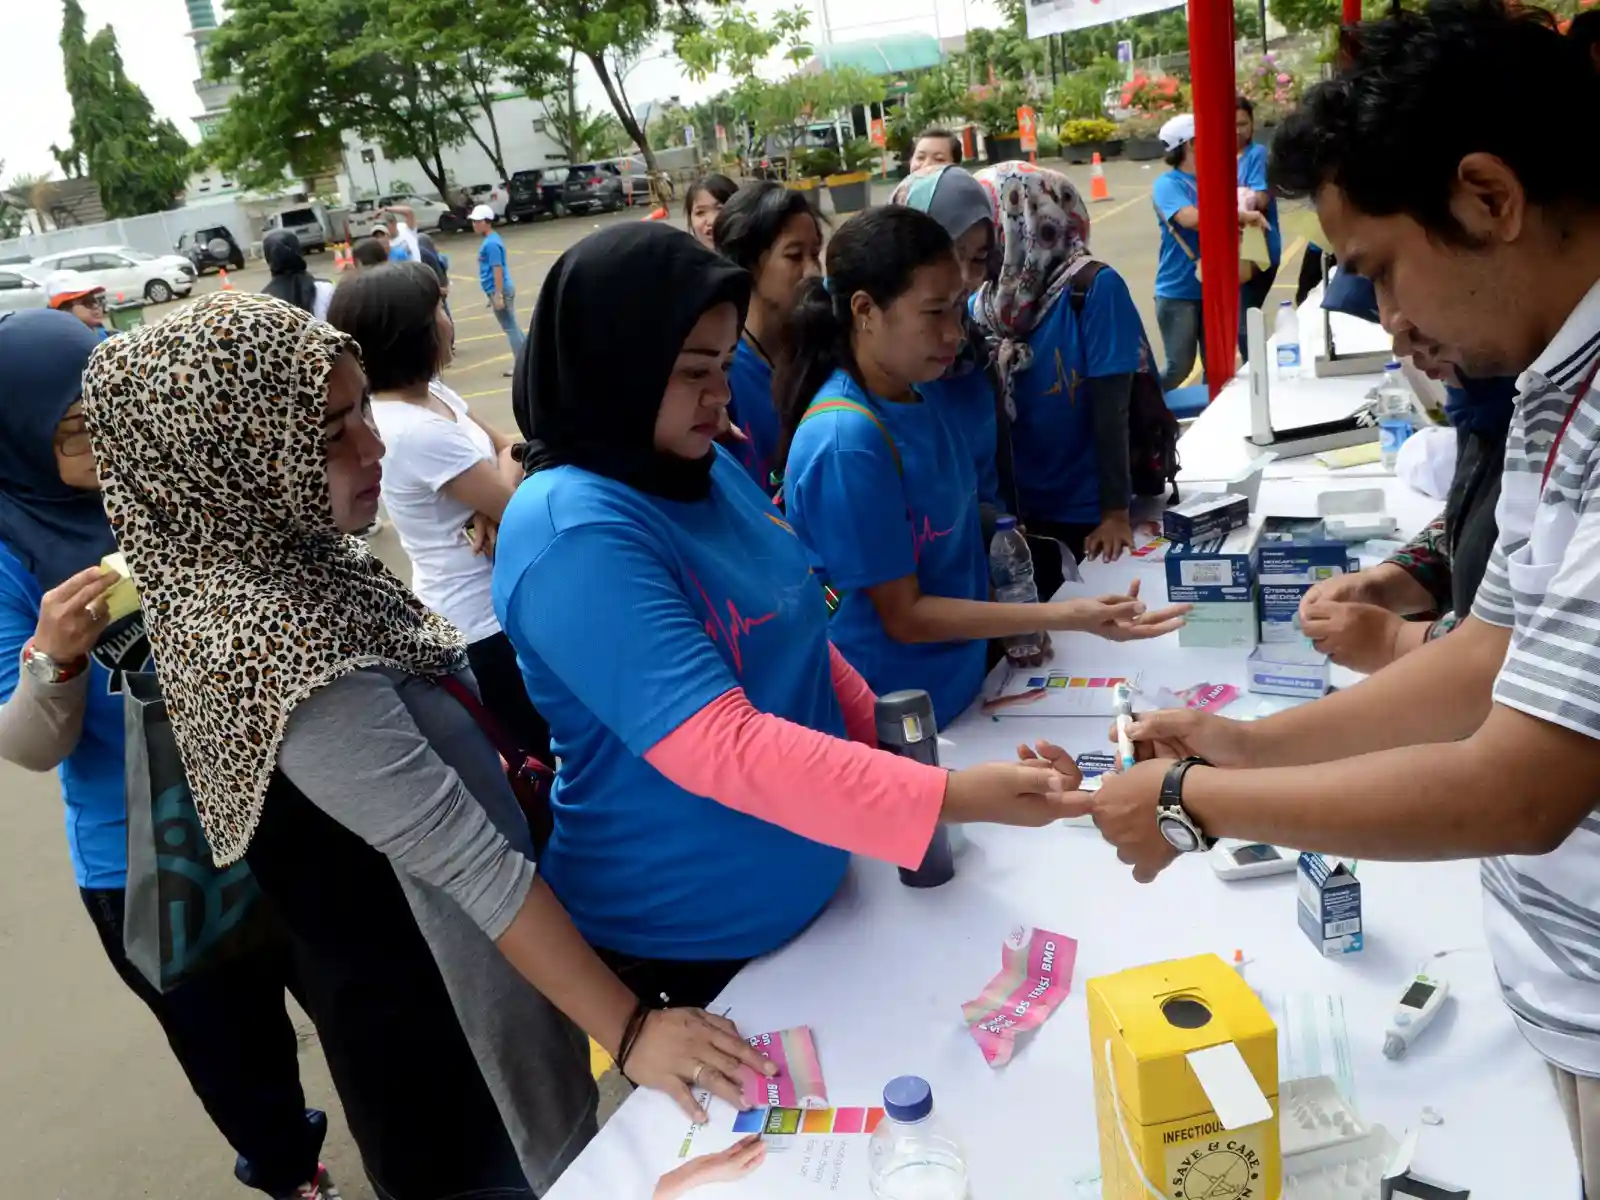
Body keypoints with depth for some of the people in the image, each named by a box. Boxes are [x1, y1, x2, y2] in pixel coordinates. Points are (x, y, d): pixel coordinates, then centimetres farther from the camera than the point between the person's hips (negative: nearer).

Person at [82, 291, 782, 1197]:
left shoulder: (290, 558, -3)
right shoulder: (263, 638, -32)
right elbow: (469, 860, -32)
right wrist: (631, 1030, -29)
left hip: (442, 959, 8)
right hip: (436, 1006, -8)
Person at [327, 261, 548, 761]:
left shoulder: (430, 393, 2)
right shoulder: (417, 432, -28)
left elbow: (507, 447, 5)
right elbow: (519, 506, -22)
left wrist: (494, 503, -16)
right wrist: (511, 457, 0)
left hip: (488, 604, 9)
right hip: (483, 622, -9)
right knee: (556, 747, 7)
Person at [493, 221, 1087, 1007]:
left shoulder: (705, 468, -1)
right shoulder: (573, 535, -27)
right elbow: (722, 747, -34)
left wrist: (888, 741, 5)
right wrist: (950, 796, -36)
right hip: (686, 938, -8)